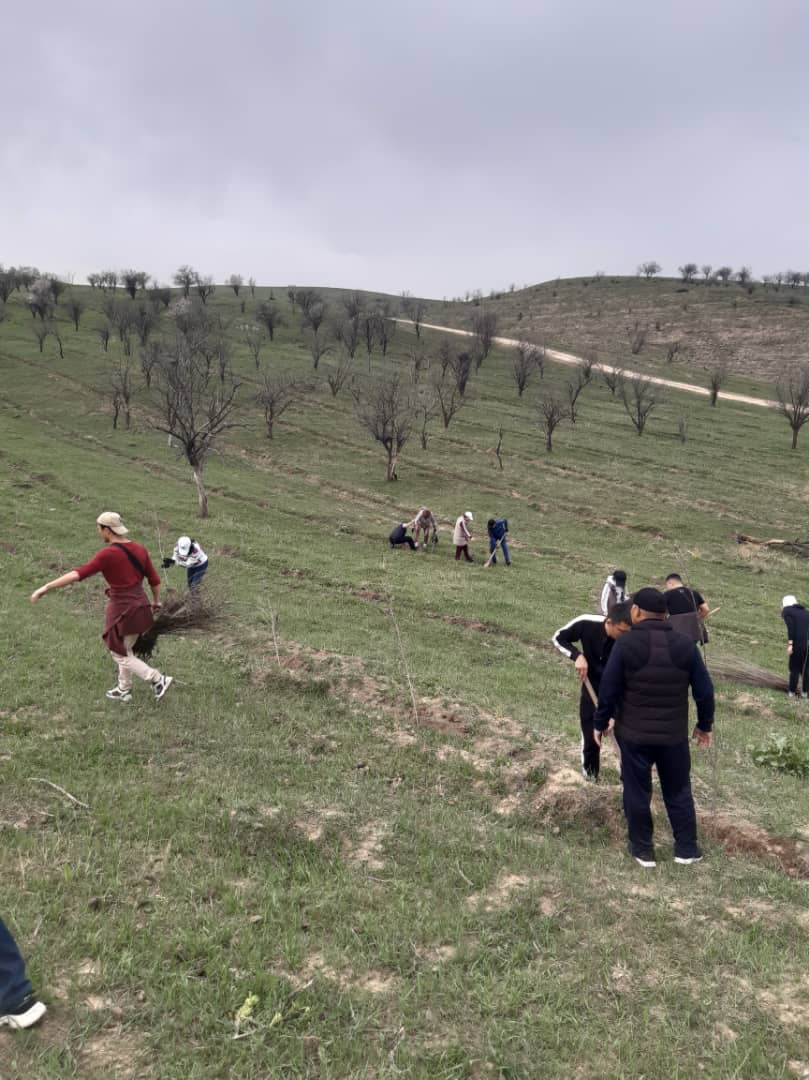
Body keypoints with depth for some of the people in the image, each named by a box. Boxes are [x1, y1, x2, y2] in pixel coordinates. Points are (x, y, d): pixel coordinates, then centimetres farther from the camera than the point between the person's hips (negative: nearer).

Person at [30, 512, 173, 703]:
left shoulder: (108, 554, -19)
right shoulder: (139, 549, 1)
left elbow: (78, 574, -27)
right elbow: (154, 579, 8)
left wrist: (46, 587, -28)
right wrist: (156, 601, 25)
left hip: (122, 611, -7)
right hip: (140, 607, 7)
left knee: (121, 655, 12)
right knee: (123, 650, 25)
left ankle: (159, 680, 7)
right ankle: (124, 690, 36)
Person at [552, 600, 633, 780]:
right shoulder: (586, 624, -27)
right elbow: (558, 637, -9)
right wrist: (577, 656, -26)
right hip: (592, 689, 1)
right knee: (590, 738, 7)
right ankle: (590, 777, 29)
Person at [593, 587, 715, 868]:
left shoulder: (626, 643, -13)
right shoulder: (686, 644, -4)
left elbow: (608, 690, -10)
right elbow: (704, 691, 0)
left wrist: (600, 723, 4)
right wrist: (705, 725, 15)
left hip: (634, 733, -2)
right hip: (674, 734, 3)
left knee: (637, 792, 11)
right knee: (679, 792, 18)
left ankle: (643, 849, 21)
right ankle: (687, 848, 26)